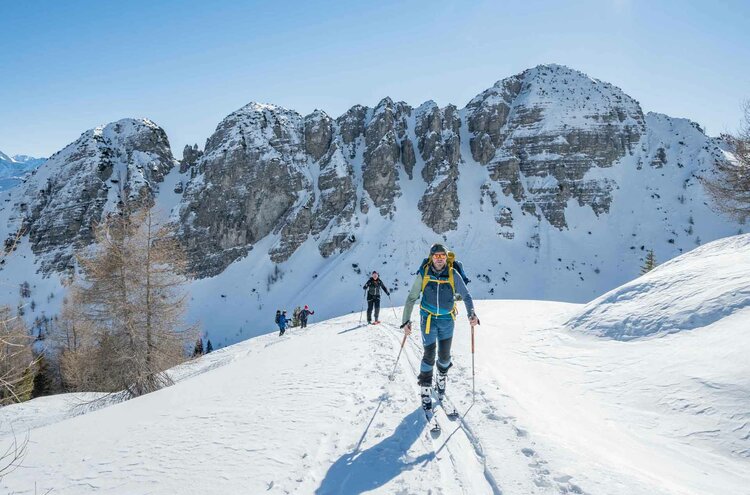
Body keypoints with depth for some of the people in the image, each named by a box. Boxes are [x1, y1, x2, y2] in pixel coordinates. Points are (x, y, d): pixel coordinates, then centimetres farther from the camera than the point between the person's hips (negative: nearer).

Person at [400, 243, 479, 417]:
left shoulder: (453, 274, -7)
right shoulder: (423, 274, -8)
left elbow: (466, 295, -3)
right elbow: (411, 298, -1)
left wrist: (472, 314, -20)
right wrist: (406, 321, -5)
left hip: (447, 320, 1)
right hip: (428, 319, -1)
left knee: (444, 355, 8)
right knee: (429, 354, -6)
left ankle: (442, 378, 39)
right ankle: (425, 391, 8)